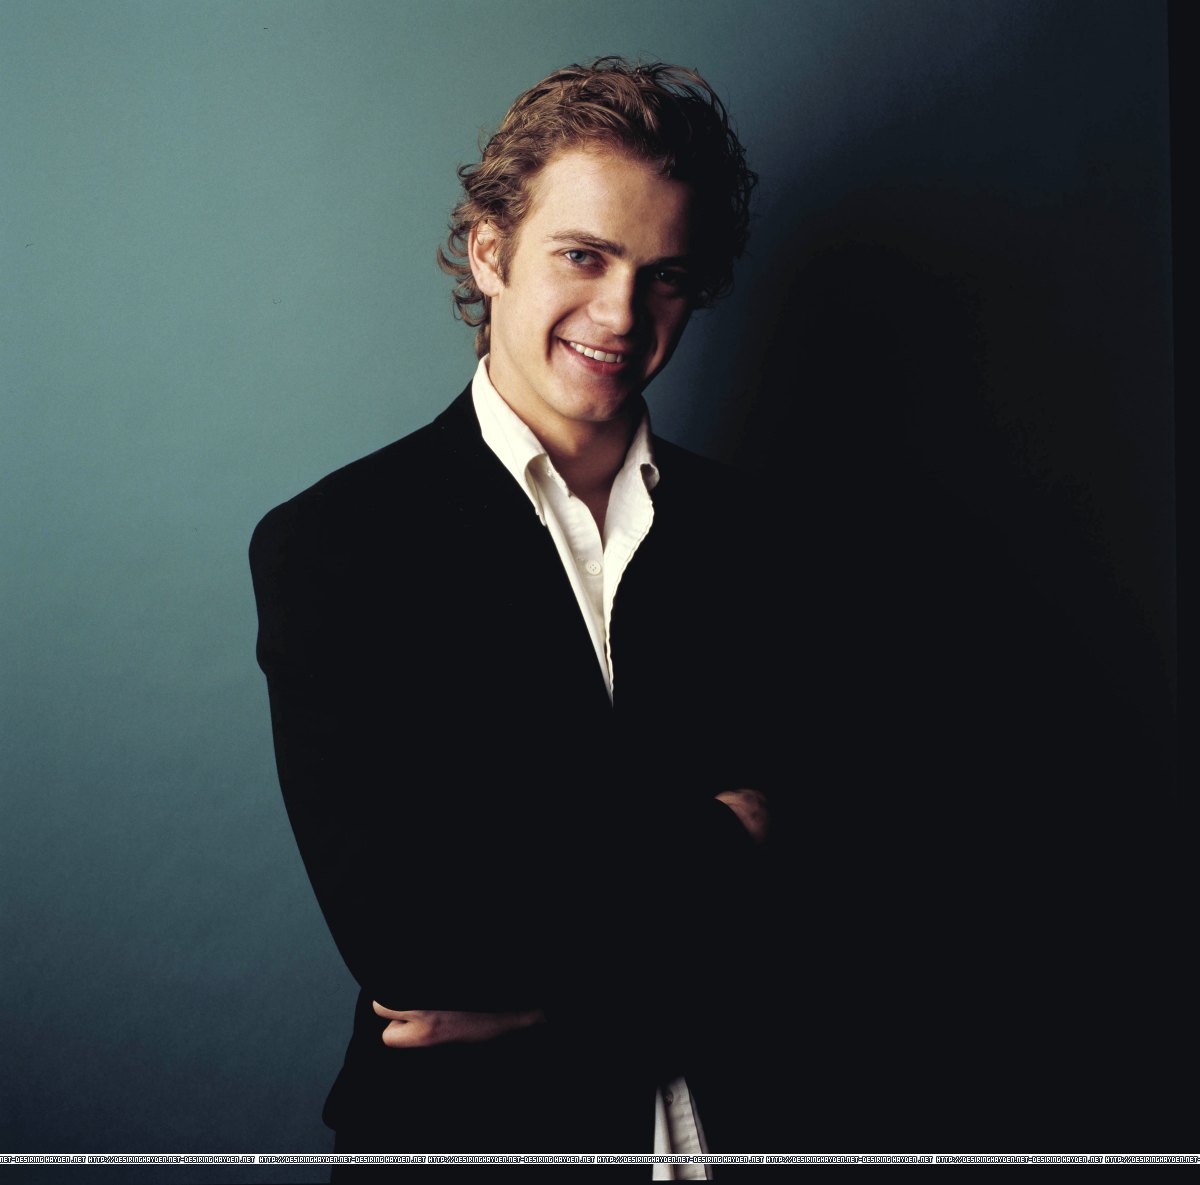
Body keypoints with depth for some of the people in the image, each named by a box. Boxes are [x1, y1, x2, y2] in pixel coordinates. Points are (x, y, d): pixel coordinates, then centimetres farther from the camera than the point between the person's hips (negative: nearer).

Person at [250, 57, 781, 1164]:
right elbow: (398, 937, -23)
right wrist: (687, 862, -17)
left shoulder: (726, 520, -2)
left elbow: (755, 842, -7)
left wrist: (544, 974, -19)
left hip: (710, 1109, 4)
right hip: (469, 1117, -3)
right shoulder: (334, 543, -16)